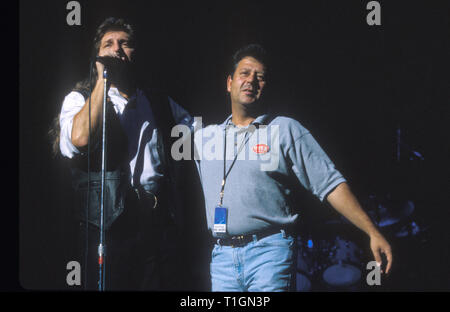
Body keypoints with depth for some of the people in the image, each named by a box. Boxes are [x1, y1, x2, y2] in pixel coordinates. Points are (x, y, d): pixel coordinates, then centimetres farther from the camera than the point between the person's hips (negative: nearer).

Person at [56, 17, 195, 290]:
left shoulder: (158, 101, 21)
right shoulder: (80, 98, 11)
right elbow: (79, 138, -11)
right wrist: (103, 79, -5)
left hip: (161, 221, 3)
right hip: (110, 224, -3)